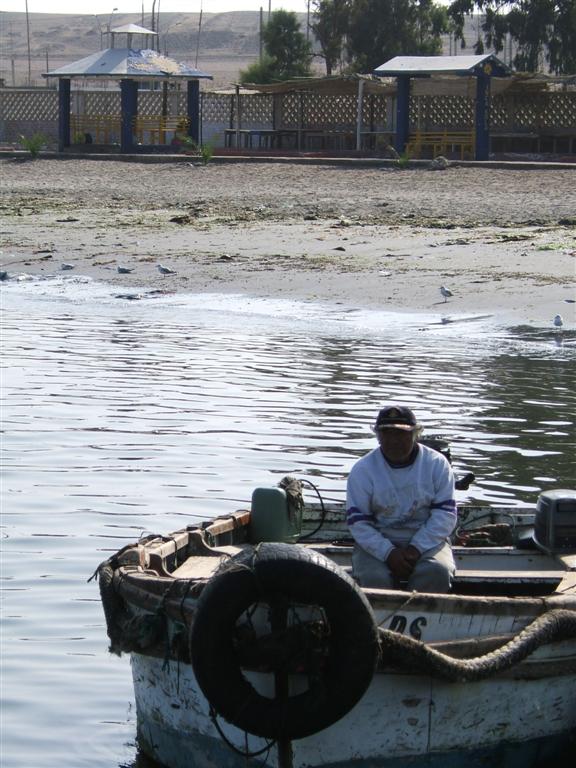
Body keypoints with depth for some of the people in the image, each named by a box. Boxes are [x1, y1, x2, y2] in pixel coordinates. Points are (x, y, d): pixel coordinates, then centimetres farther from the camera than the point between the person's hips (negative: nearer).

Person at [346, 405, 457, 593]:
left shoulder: (437, 464, 0)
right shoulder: (362, 470, -1)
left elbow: (445, 514, -4)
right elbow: (357, 522, -6)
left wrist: (417, 548, -16)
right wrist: (388, 553, -19)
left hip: (427, 540, 0)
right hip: (377, 543, 0)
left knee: (436, 573, -31)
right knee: (374, 577, -31)